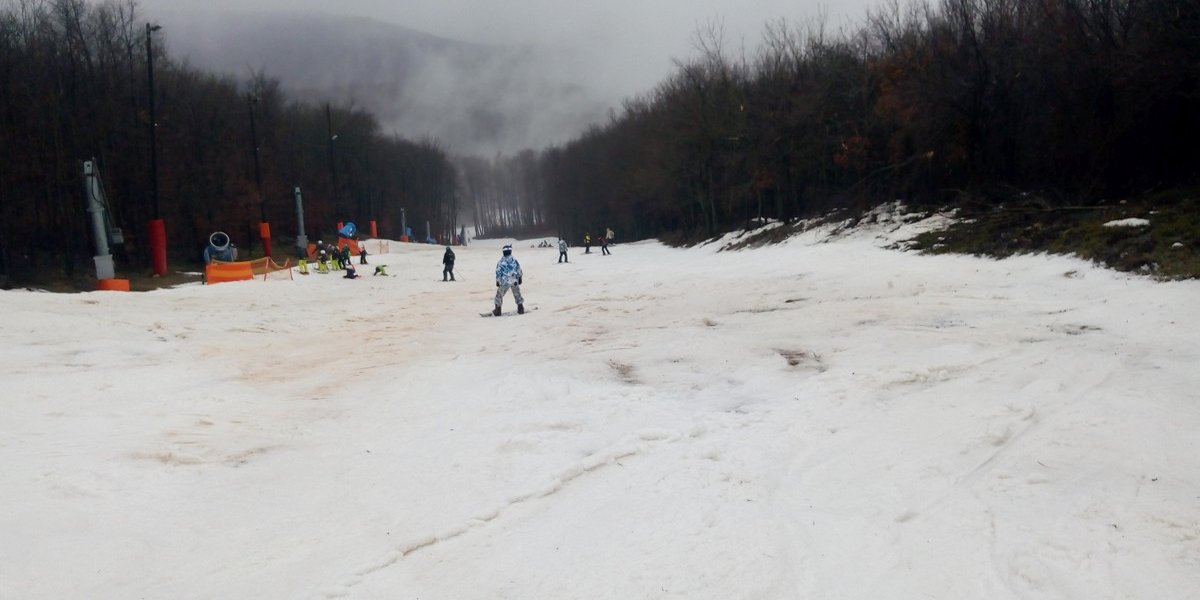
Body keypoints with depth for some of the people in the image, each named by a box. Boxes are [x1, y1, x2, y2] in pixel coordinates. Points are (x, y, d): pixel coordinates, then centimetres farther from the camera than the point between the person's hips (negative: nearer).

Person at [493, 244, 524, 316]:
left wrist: (497, 281, 6)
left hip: (504, 281, -2)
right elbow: (519, 271, 5)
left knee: (499, 295, 12)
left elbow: (498, 272, -5)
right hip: (514, 280, 2)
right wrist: (520, 278, 18)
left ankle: (497, 310, 13)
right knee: (517, 294, 18)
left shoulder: (501, 262, -10)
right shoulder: (514, 260, -4)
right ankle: (520, 309, 19)